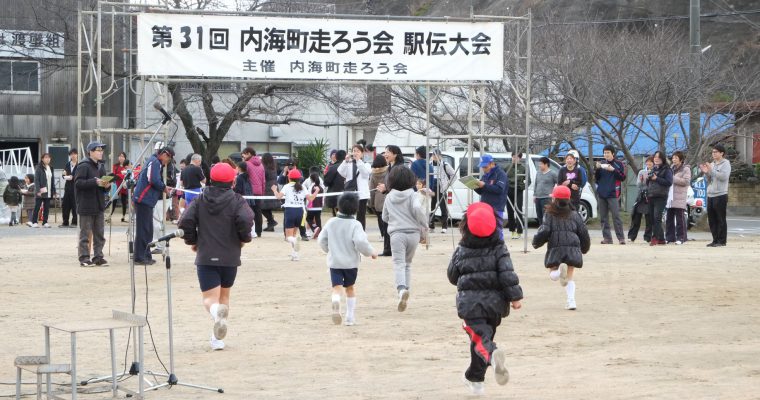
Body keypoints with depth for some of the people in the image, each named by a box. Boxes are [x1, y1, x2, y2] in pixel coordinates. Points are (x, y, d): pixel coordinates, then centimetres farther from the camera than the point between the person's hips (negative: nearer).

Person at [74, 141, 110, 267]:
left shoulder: (101, 166, 15)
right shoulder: (84, 166, -10)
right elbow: (78, 183, -20)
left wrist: (106, 185, -2)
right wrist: (95, 182, -26)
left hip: (99, 206, 8)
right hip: (86, 205, -8)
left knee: (100, 233, 9)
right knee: (85, 233, -2)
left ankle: (98, 257, 15)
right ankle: (84, 258, 2)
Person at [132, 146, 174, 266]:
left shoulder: (154, 161, 21)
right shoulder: (154, 162, -11)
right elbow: (154, 181, -21)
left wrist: (164, 188, 10)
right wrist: (164, 188, -6)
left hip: (146, 201, 10)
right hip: (144, 200, -10)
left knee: (148, 229, 14)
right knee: (143, 229, -8)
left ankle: (146, 256, 19)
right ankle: (140, 257, -7)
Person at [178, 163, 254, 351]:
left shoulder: (200, 200, 4)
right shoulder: (236, 200, -1)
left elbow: (185, 222, -6)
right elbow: (245, 220, -19)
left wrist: (192, 241, 11)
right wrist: (244, 238, 0)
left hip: (205, 257, 0)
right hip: (230, 257, 0)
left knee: (210, 298, -3)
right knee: (224, 295, 18)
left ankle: (216, 311, -40)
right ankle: (218, 338, 16)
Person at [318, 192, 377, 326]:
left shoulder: (331, 222, 2)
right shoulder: (355, 225, -11)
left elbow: (321, 240, 8)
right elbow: (360, 242, -23)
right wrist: (371, 252, -6)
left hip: (334, 261, 1)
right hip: (351, 262, -1)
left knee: (336, 287, -7)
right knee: (349, 288, 17)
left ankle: (335, 301, -42)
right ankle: (350, 317, 19)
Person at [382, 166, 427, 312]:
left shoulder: (389, 197, 8)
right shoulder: (412, 195, 0)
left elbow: (385, 217, 17)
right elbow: (417, 208, -20)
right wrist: (424, 224, -6)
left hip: (396, 233, -1)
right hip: (413, 233, 1)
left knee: (399, 263, -11)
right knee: (408, 263, 18)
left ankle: (402, 289, -36)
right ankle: (406, 288, 15)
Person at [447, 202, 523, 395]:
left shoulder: (461, 251, -1)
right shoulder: (499, 249, -2)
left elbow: (452, 276, 11)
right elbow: (507, 274, -12)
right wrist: (515, 296, -10)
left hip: (470, 301, -2)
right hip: (494, 301, 2)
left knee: (481, 337, -11)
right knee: (484, 335, 20)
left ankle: (493, 355, -47)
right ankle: (475, 378, 31)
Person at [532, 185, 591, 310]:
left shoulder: (549, 215, 6)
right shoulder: (575, 216, 14)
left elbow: (544, 231, -5)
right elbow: (583, 233, 16)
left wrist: (536, 242, 13)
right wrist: (585, 248, 34)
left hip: (555, 249, -2)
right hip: (573, 248, 2)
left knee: (553, 275, 11)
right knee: (569, 277, 12)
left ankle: (560, 270, -25)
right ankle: (571, 300, -7)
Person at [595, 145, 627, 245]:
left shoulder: (619, 164, 2)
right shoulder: (601, 163, 13)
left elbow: (623, 178, -4)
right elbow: (596, 178, 13)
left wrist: (613, 170, -15)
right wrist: (597, 169, -5)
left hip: (613, 194, -5)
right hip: (602, 194, 5)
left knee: (616, 216, -10)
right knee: (604, 217, 4)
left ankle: (621, 237, -10)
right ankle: (607, 237, 7)